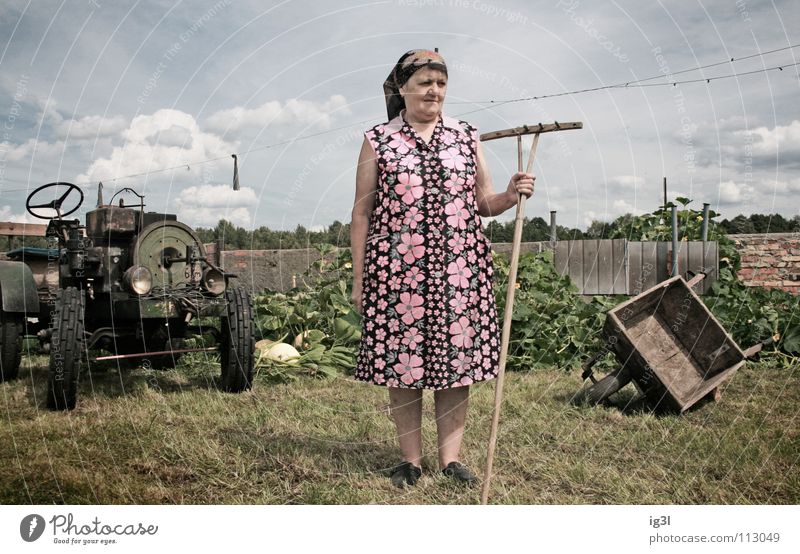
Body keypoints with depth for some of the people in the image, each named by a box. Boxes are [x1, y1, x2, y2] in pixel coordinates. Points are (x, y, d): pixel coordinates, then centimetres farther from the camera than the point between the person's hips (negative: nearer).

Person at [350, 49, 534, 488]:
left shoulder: (467, 137, 12)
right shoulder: (377, 141, 6)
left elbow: (483, 204, 15)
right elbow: (361, 213, 6)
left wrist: (511, 195, -7)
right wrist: (359, 278, 3)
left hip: (459, 269, 2)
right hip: (398, 270, -1)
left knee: (456, 357, 4)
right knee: (401, 359, 2)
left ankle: (450, 456, 18)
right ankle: (410, 459, 18)